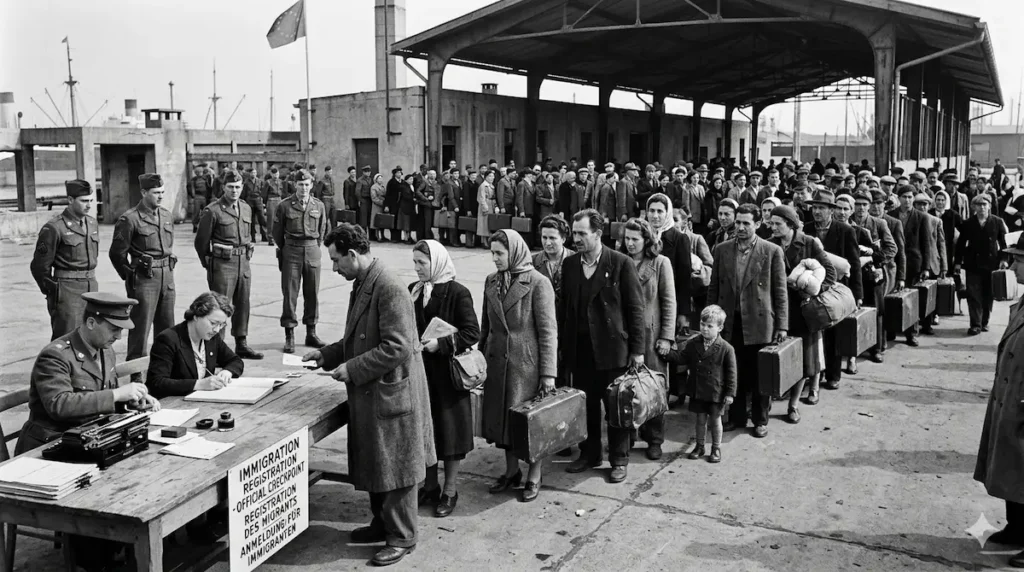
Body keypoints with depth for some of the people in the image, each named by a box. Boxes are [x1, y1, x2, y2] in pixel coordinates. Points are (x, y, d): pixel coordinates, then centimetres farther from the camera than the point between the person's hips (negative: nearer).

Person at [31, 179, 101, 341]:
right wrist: (52, 290, 1)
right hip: (67, 292, -7)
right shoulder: (54, 228, -12)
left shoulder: (93, 224, 9)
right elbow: (39, 266, -8)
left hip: (91, 289, 7)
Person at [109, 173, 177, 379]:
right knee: (141, 328, -3)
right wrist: (130, 276, 1)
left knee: (166, 326, 13)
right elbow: (117, 253, -6)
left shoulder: (167, 216, 10)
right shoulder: (130, 219, -11)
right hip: (144, 279, -6)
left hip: (167, 277, 7)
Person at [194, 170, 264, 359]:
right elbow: (201, 241, -4)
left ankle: (241, 344, 22)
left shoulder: (246, 209, 10)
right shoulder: (213, 211, -9)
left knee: (242, 305, 12)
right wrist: (208, 264, 3)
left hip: (243, 263, 6)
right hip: (222, 265, -6)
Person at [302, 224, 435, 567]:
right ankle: (382, 524, 36)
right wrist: (328, 354, 9)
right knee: (374, 462, 20)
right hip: (369, 395, 10)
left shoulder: (390, 290, -23)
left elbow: (396, 348, -26)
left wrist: (351, 369, -21)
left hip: (391, 394, -9)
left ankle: (402, 538, 18)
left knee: (394, 466, 4)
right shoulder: (361, 285, 9)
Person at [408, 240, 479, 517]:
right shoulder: (413, 290, 6)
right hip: (419, 372, 5)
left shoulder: (457, 293, -11)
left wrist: (441, 343, -22)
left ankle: (450, 491, 18)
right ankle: (430, 486, 28)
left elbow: (472, 333, -13)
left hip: (447, 373, -5)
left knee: (449, 430, 4)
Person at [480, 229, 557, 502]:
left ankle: (534, 477, 21)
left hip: (526, 361, -5)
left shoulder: (537, 283, -11)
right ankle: (511, 471, 29)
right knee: (502, 415, 12)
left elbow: (548, 331, -11)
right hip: (497, 360, 5)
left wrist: (548, 372, -14)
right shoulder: (491, 282, 6)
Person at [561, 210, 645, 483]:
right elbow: (564, 306, 11)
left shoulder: (621, 263, -8)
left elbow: (635, 308, -6)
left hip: (612, 347, -4)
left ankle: (619, 460, 20)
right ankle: (589, 453, 30)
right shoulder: (569, 264, 6)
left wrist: (637, 349, -8)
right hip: (579, 347, 4)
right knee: (585, 404, 12)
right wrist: (562, 343, 6)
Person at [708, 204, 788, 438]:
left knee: (760, 374, 6)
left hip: (759, 322, -2)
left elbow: (780, 291, -1)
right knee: (733, 373, 9)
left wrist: (781, 325, -4)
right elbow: (713, 288, 9)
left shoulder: (772, 251, -2)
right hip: (729, 322, 2)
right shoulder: (721, 250, 5)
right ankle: (736, 417, 25)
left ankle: (760, 420, 22)